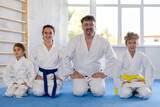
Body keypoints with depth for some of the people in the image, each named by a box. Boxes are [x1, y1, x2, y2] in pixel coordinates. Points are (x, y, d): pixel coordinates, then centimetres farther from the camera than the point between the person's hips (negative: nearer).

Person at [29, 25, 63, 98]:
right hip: (41, 75, 1)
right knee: (38, 92, -22)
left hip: (53, 75, -1)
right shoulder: (37, 49, 3)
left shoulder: (58, 49, 1)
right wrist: (36, 74, 1)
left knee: (53, 93, -23)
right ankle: (46, 89, 13)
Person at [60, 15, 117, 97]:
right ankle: (83, 86, 14)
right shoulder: (75, 40, -3)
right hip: (79, 74, 0)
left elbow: (112, 58, 2)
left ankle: (93, 87, 13)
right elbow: (66, 58, -2)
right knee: (79, 92, -22)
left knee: (99, 92, -22)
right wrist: (71, 73, -5)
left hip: (96, 74, 0)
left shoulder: (103, 41, -3)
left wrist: (105, 73, -2)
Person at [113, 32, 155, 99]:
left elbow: (150, 68, 2)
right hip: (126, 80, -1)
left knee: (146, 94, -24)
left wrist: (147, 81, -1)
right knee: (125, 94, -28)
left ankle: (135, 92, 7)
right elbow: (116, 71, -6)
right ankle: (131, 92, 7)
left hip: (138, 79, 1)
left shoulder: (141, 55, -5)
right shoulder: (123, 56, -8)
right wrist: (120, 83, -7)